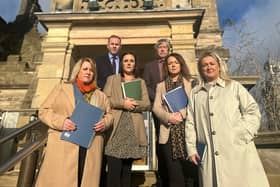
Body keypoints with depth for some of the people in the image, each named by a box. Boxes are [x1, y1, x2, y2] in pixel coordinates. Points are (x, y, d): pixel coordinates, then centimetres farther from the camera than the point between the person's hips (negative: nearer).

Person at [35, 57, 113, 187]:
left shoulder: (100, 95, 15)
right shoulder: (62, 88, 7)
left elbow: (109, 114, 18)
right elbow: (44, 110, 4)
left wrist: (104, 122, -5)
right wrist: (61, 121, -13)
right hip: (63, 145, -2)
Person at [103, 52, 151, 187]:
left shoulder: (141, 82, 18)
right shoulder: (112, 79, 12)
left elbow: (147, 104, 7)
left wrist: (135, 104, -12)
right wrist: (122, 103, -13)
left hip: (133, 129, 2)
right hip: (116, 127, -2)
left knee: (127, 168, 9)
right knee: (114, 168, -6)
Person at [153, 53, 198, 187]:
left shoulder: (190, 82, 12)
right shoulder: (161, 86, 15)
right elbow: (156, 107, 5)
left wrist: (181, 114, -15)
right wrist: (169, 117, -13)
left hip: (187, 130, -1)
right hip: (169, 133, 1)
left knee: (191, 170, 1)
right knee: (174, 174, 5)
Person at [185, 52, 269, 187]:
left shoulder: (234, 86, 8)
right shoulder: (195, 93, 11)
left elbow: (253, 111, 4)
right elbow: (190, 123, 8)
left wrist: (241, 135, -8)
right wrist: (191, 149, 3)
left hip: (237, 150, -1)